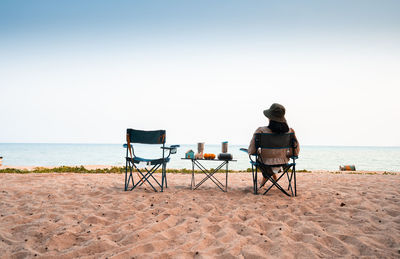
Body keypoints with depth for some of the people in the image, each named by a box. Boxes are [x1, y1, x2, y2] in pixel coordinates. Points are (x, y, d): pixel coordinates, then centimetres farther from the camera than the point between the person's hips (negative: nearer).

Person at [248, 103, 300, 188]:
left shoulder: (261, 131, -23)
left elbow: (251, 151, -17)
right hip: (282, 164, 2)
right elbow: (296, 152, -6)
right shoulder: (290, 131, -15)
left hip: (266, 166, -2)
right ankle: (264, 179, 51)